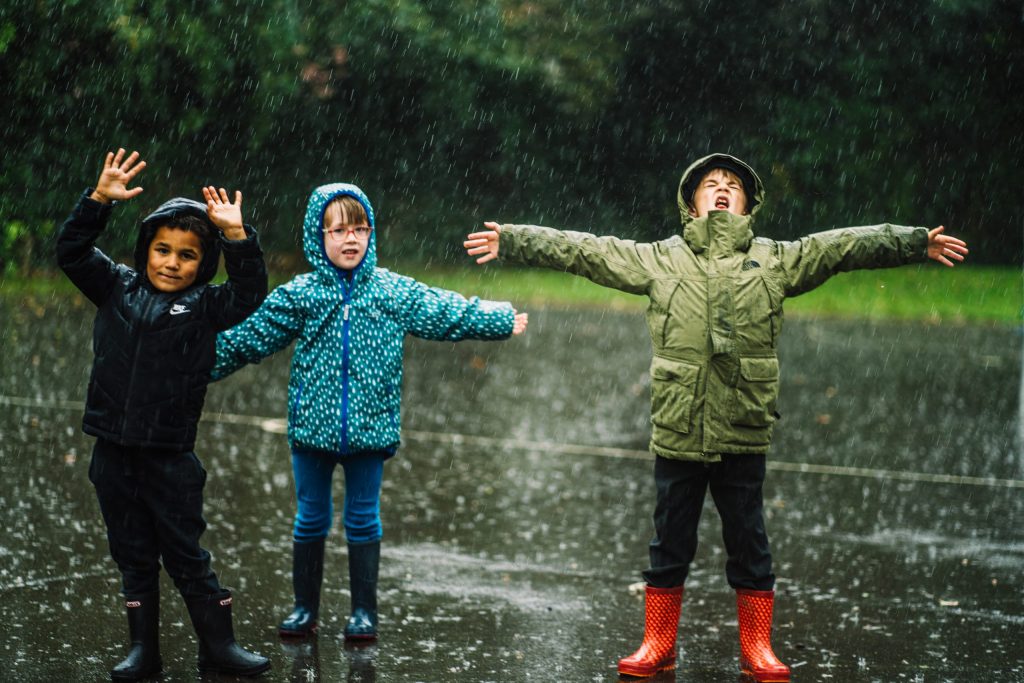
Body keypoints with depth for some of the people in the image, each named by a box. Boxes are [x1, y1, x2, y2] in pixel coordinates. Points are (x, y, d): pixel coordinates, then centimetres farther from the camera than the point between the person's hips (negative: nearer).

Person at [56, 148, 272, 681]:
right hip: (113, 453, 2)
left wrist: (235, 234, -22)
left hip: (170, 456, -2)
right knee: (132, 556, 10)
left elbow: (250, 292, -13)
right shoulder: (118, 288, 7)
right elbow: (72, 251, 3)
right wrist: (100, 199, -9)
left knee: (186, 556, 4)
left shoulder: (205, 306, 0)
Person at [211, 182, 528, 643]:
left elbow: (448, 313, 4)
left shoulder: (394, 292, -2)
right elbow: (248, 337, -1)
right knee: (311, 518, 10)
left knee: (363, 518, 8)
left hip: (369, 428, 0)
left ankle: (364, 611, 19)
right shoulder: (299, 296, -3)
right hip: (312, 427, 0)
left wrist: (502, 320, 5)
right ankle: (305, 608, 21)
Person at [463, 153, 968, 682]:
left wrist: (917, 243, -6)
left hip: (743, 434, 0)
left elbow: (843, 246, 1)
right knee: (670, 543, 10)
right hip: (677, 433, 0)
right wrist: (510, 240, 1)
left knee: (748, 541, 9)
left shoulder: (776, 260, 7)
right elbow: (584, 251, 5)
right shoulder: (659, 259, 6)